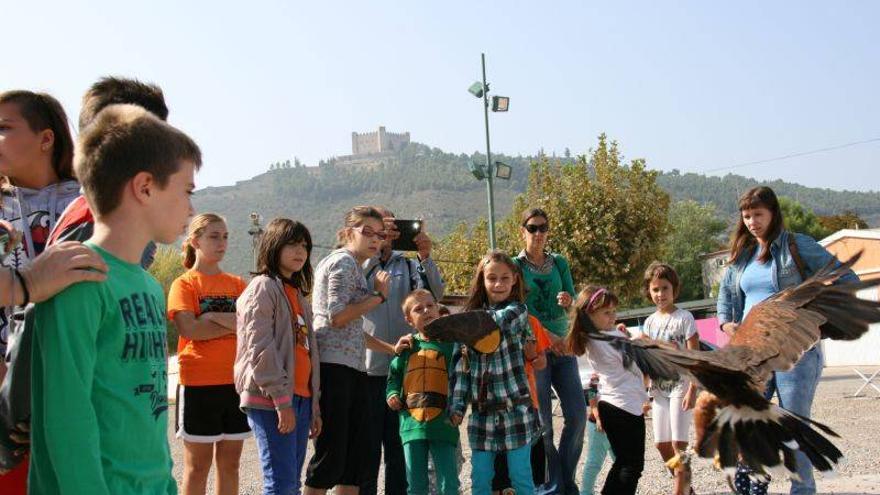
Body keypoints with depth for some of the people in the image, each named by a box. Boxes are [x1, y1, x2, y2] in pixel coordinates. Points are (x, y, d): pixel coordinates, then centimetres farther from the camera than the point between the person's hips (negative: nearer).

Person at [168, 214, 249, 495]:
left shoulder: (237, 284, 12)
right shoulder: (184, 284, 0)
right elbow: (189, 329, -15)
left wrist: (214, 317, -14)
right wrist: (236, 323, -9)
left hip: (235, 381, 4)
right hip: (199, 382, -4)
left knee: (230, 461, 9)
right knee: (198, 463, 3)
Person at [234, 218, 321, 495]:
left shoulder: (298, 295, 22)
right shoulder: (263, 287, -5)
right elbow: (260, 349, -14)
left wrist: (314, 408, 19)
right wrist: (282, 401, -18)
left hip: (301, 397, 9)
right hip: (271, 399, -8)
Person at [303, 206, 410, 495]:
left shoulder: (355, 266, 24)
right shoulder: (343, 262, -6)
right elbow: (337, 317, -17)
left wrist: (391, 348, 20)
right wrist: (378, 296, -7)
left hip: (353, 368, 10)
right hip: (333, 366, -10)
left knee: (356, 451, 8)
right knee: (331, 452, -8)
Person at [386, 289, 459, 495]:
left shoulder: (450, 343, 0)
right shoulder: (407, 346, 8)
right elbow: (394, 374, 17)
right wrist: (392, 394, 1)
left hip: (443, 425, -3)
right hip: (412, 424, 3)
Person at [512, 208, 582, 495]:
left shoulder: (559, 263, 10)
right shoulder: (515, 266, -1)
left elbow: (573, 302, 6)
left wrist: (568, 301, -18)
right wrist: (544, 334, -19)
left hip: (563, 346, 4)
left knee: (578, 414, -1)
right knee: (542, 421, -3)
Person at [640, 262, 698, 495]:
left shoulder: (684, 318, -8)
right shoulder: (649, 322, 8)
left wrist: (692, 391, -18)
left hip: (680, 386, -6)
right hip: (659, 389, 6)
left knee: (678, 443, -9)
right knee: (662, 444, 8)